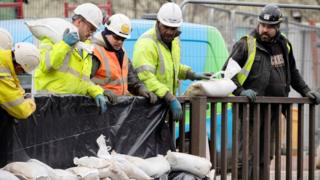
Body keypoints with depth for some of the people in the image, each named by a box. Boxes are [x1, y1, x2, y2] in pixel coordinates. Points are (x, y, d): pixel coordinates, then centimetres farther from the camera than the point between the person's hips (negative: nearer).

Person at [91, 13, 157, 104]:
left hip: (121, 100, 8)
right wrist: (102, 91, -33)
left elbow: (131, 78, 28)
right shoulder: (95, 51, -8)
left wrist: (141, 89, 7)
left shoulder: (122, 53, 22)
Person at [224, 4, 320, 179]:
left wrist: (306, 91, 19)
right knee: (246, 156, -10)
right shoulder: (245, 45, -6)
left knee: (265, 156, 9)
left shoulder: (284, 46, 13)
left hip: (272, 111, 6)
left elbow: (292, 73, 27)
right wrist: (240, 91, -18)